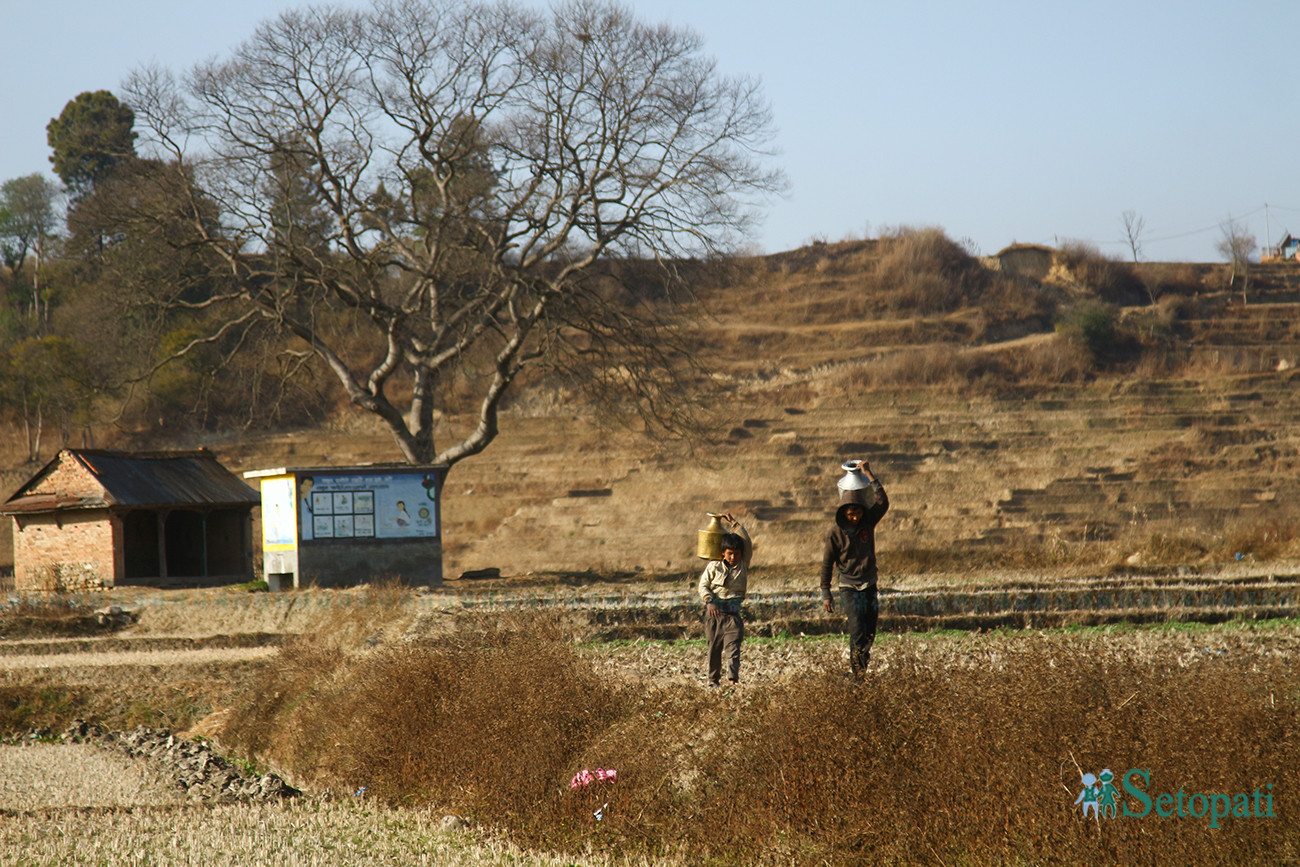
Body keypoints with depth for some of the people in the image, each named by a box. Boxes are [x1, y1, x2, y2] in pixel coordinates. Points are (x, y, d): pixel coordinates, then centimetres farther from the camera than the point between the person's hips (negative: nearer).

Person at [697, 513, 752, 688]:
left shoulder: (743, 565, 6)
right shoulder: (714, 566, 3)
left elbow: (747, 542, -1)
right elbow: (703, 584, 2)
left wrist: (734, 523, -1)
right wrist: (709, 601, -16)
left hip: (733, 613, 0)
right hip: (714, 611, 0)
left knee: (732, 646, -12)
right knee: (714, 647, 6)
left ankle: (733, 678, -22)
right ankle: (713, 678, 16)